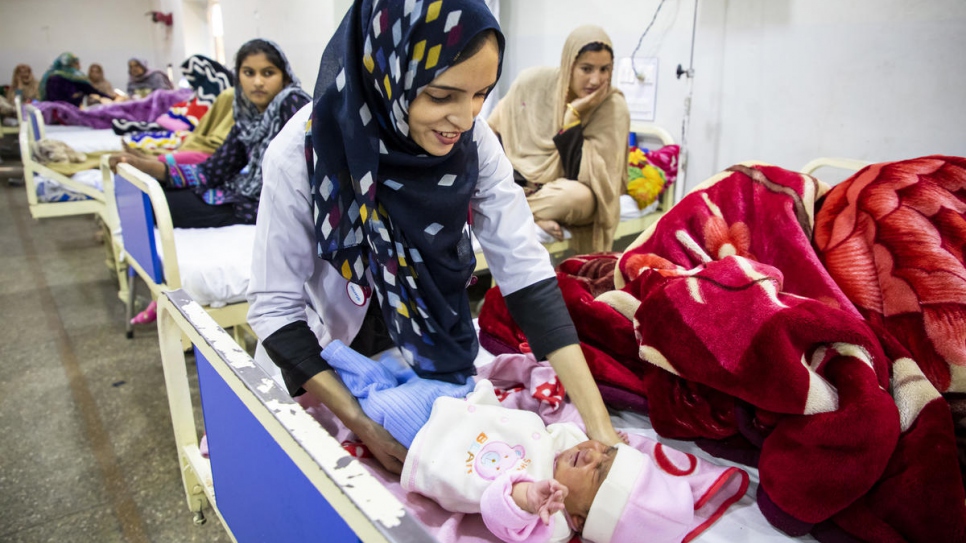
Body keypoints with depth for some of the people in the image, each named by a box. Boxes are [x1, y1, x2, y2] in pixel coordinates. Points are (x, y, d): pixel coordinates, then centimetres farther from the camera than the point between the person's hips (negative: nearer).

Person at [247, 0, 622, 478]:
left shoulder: (472, 141, -21)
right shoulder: (302, 153, -29)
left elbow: (524, 270, -23)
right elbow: (274, 308, -22)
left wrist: (598, 424, -29)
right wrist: (364, 428, -27)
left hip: (429, 355, 3)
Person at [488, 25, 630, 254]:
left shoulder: (615, 108, -16)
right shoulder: (533, 81, -10)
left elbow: (580, 174, -22)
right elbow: (492, 130, 2)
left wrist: (573, 115, -26)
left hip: (562, 193, -2)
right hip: (516, 182, 2)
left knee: (579, 196, -38)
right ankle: (536, 217, -24)